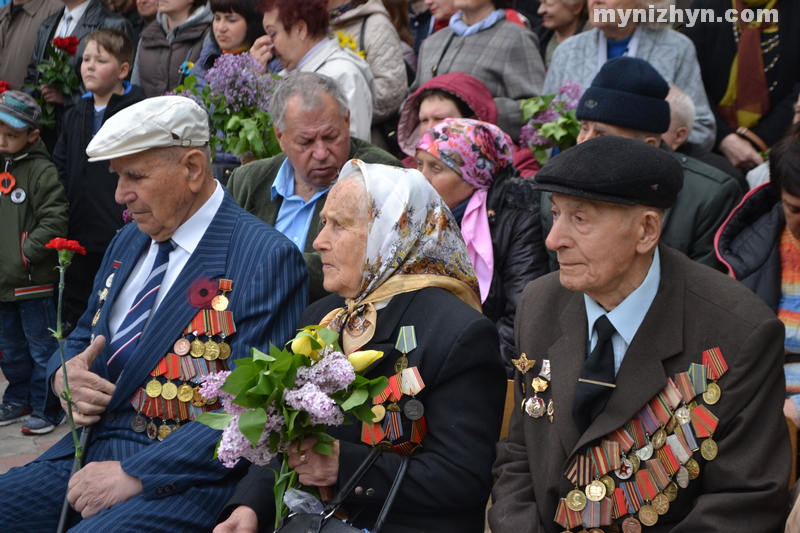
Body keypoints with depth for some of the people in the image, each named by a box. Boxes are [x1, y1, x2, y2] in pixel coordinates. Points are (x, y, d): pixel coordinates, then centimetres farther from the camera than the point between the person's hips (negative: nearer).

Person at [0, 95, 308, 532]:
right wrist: (62, 376, -1)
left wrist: (135, 474, -20)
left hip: (184, 477, -7)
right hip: (89, 453, 7)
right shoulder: (128, 242, 14)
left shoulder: (267, 259, -10)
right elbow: (82, 339, 24)